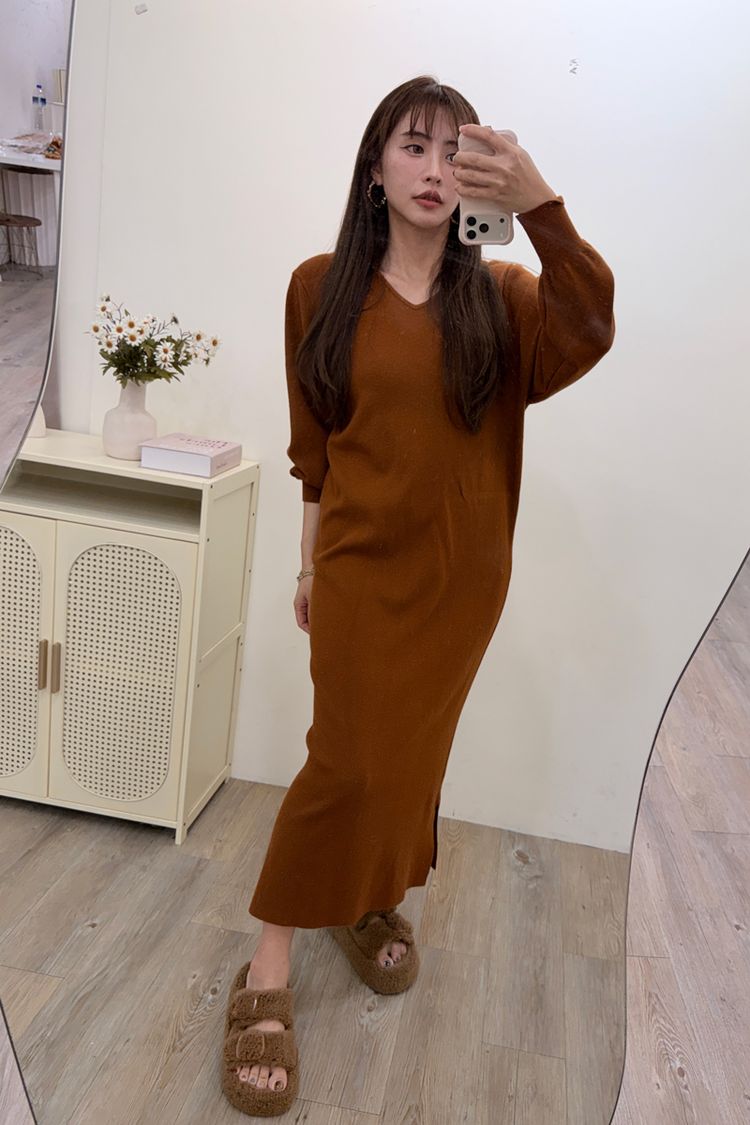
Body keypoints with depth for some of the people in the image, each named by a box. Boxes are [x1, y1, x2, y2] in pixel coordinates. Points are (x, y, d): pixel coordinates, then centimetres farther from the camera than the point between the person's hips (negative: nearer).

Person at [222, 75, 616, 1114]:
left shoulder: (501, 295, 0)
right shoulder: (323, 287, -1)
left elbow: (588, 336, -22)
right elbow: (312, 446, 3)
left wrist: (542, 206, -33)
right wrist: (311, 561, 5)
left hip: (463, 571, 2)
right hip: (363, 561, -2)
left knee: (414, 748, 15)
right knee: (350, 757, -4)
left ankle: (379, 893, 40)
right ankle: (271, 962, 12)